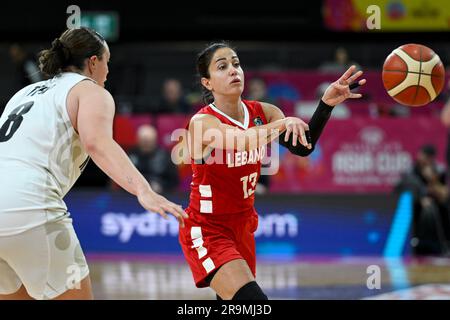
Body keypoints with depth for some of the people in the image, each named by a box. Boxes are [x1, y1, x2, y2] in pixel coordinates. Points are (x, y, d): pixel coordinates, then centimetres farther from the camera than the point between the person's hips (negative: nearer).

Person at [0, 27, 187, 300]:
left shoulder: (27, 92, 29)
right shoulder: (90, 91, 7)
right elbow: (97, 143, -14)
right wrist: (144, 192, -27)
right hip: (27, 209, -7)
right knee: (76, 297, 3)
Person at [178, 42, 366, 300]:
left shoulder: (263, 113, -2)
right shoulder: (202, 123, -19)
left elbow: (301, 146, -18)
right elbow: (242, 141, -39)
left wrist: (327, 104, -33)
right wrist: (282, 123, -56)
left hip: (242, 226, 7)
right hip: (207, 231, -7)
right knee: (253, 299, -25)